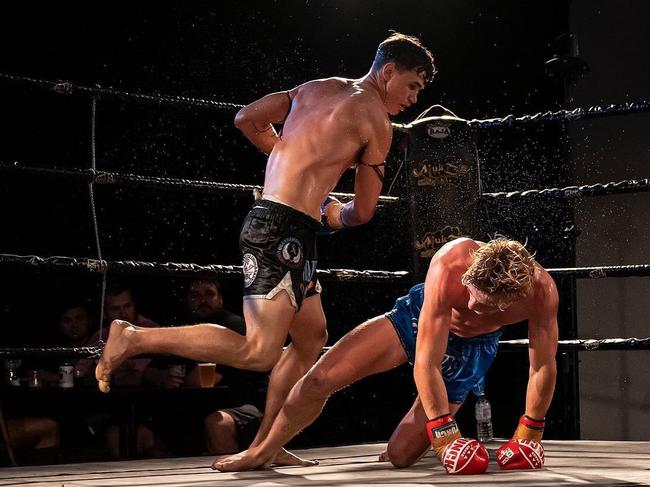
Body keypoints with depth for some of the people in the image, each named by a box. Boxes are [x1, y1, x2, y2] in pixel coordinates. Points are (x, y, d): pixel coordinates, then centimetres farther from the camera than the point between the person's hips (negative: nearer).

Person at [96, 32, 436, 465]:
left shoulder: (316, 88, 17)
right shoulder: (376, 121, -3)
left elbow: (247, 119, 21)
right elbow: (364, 211, 1)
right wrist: (333, 216, 22)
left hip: (270, 219, 10)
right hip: (284, 229, -10)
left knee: (312, 337, 17)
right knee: (259, 352, -15)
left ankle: (264, 445, 18)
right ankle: (136, 338, -14)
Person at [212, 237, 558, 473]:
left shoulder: (541, 291, -37)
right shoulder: (450, 266, -41)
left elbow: (543, 367, -21)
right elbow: (425, 364, -36)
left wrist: (529, 432, -13)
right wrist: (445, 432, -32)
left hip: (472, 348, 1)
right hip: (421, 319, -1)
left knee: (400, 454, -7)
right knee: (321, 378, -13)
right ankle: (263, 453, 10)